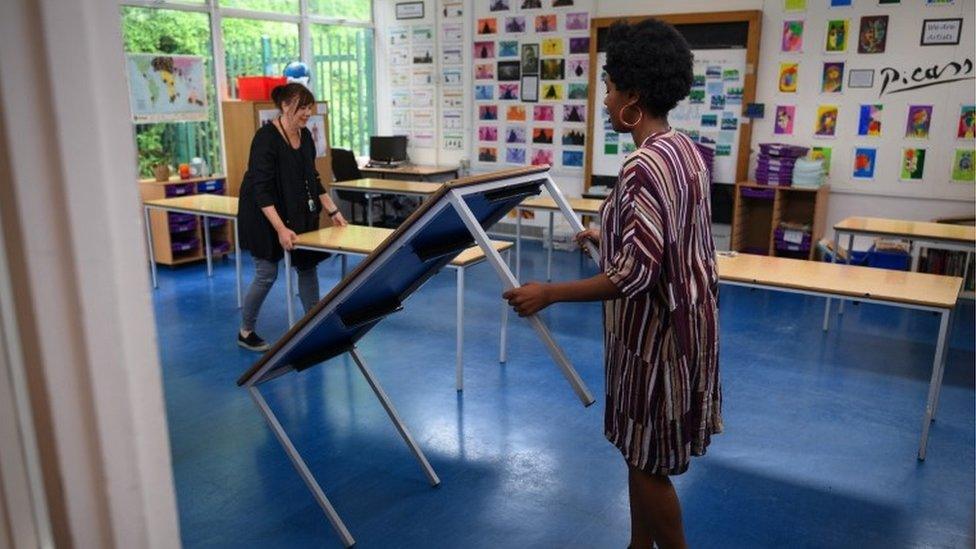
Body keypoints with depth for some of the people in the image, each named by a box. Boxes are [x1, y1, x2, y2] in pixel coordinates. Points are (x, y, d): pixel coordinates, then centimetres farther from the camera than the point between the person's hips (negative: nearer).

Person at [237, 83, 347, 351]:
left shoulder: (305, 135, -1)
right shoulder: (266, 137, -24)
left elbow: (313, 178, 9)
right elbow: (261, 189, -28)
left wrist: (332, 211, 5)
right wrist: (280, 228, -35)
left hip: (298, 213, 7)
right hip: (264, 215, -7)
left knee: (307, 265, 6)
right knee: (267, 273, -2)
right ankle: (245, 332, 18)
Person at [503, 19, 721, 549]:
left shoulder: (644, 167, -25)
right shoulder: (686, 150, 6)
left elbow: (634, 275, -28)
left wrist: (548, 293, -22)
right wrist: (608, 236, 28)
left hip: (657, 329, -10)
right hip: (684, 317, 10)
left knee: (647, 461, 8)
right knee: (641, 450, 22)